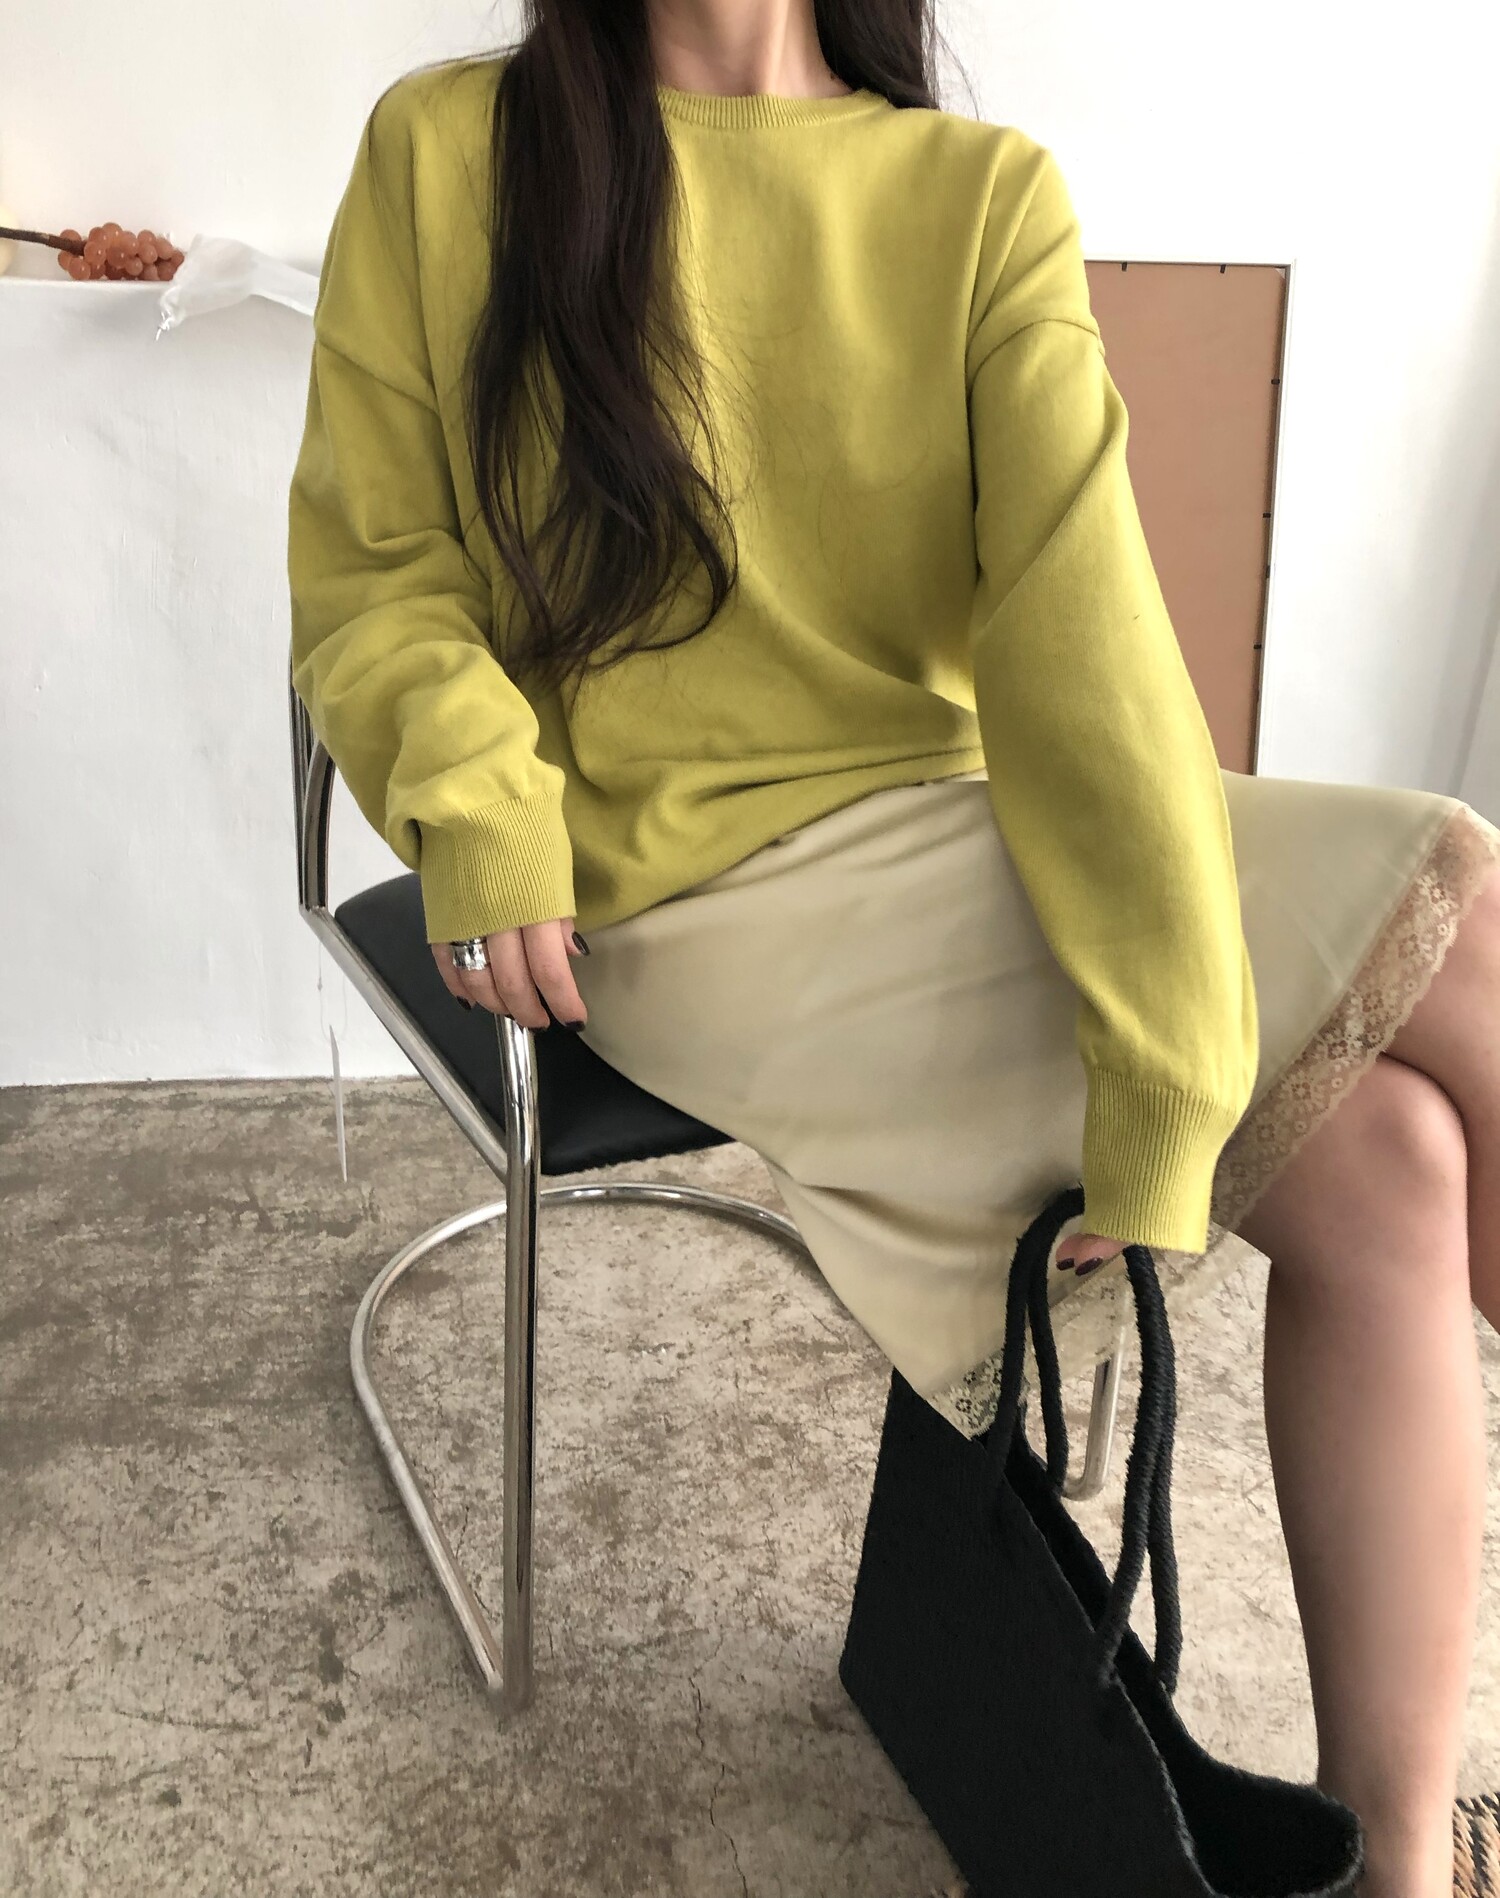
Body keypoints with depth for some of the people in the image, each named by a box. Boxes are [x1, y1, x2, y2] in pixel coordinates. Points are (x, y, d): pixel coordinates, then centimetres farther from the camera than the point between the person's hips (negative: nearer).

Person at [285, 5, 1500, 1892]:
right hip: (691, 898, -4)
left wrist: (1168, 1095, -21)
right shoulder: (443, 155, 1)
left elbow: (1081, 623, -13)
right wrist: (479, 799, -18)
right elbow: (371, 572, 5)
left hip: (954, 831, 4)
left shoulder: (986, 197, 2)